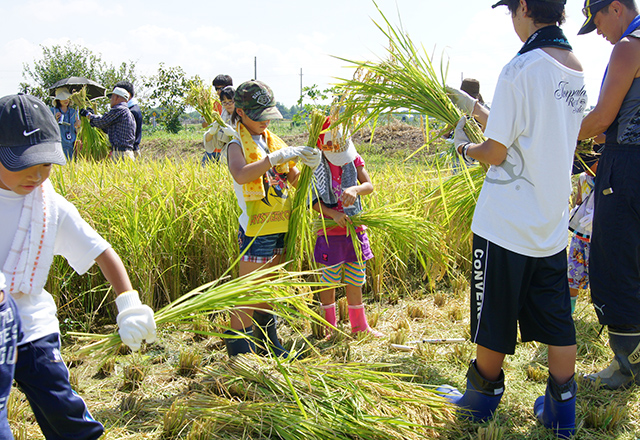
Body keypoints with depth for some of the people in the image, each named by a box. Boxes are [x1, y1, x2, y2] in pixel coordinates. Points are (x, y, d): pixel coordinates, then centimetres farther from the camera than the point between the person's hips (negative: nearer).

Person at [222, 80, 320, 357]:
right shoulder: (237, 145, -8)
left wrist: (309, 165, -5)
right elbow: (241, 175, -31)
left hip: (279, 227, 8)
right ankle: (239, 350, 7)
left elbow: (293, 179, 15)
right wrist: (277, 157, -33)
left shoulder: (271, 141, 14)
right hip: (256, 229, -7)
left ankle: (267, 344, 31)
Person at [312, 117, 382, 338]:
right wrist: (333, 213, -23)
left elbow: (369, 186, -8)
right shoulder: (316, 166, -6)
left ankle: (359, 325, 28)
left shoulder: (354, 161, 4)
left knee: (356, 279, 13)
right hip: (331, 233, -3)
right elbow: (314, 201, -8)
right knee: (329, 280, 4)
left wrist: (355, 189, -30)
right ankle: (329, 327, 21)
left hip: (355, 230, 4)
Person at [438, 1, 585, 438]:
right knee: (557, 323, 13)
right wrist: (485, 114, 25)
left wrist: (467, 148, 6)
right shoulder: (576, 71, 6)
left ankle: (482, 400, 26)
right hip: (552, 223, 7)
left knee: (493, 322, 9)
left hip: (507, 225, -7)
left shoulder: (521, 69, -17)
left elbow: (496, 152, -15)